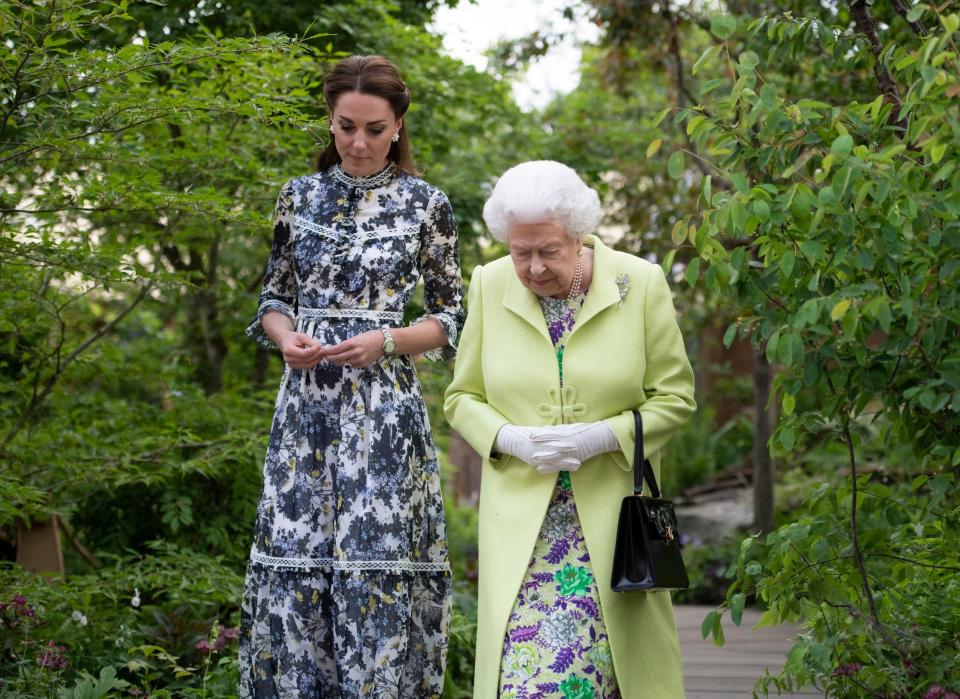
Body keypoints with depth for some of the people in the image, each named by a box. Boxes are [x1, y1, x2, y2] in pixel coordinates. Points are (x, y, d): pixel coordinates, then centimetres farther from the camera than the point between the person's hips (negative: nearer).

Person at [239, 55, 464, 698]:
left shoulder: (426, 205, 2)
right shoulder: (300, 197, 9)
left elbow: (448, 319, 5)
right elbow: (274, 297, 15)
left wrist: (385, 341, -12)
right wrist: (285, 337, -7)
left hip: (385, 408, -3)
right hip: (307, 404, 3)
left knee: (378, 561, -5)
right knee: (295, 563, 1)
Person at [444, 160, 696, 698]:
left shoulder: (641, 284, -5)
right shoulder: (490, 286, 0)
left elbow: (675, 397, 0)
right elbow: (462, 397, 7)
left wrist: (598, 437, -15)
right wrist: (512, 440, -12)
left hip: (611, 516, -1)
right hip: (520, 518, 1)